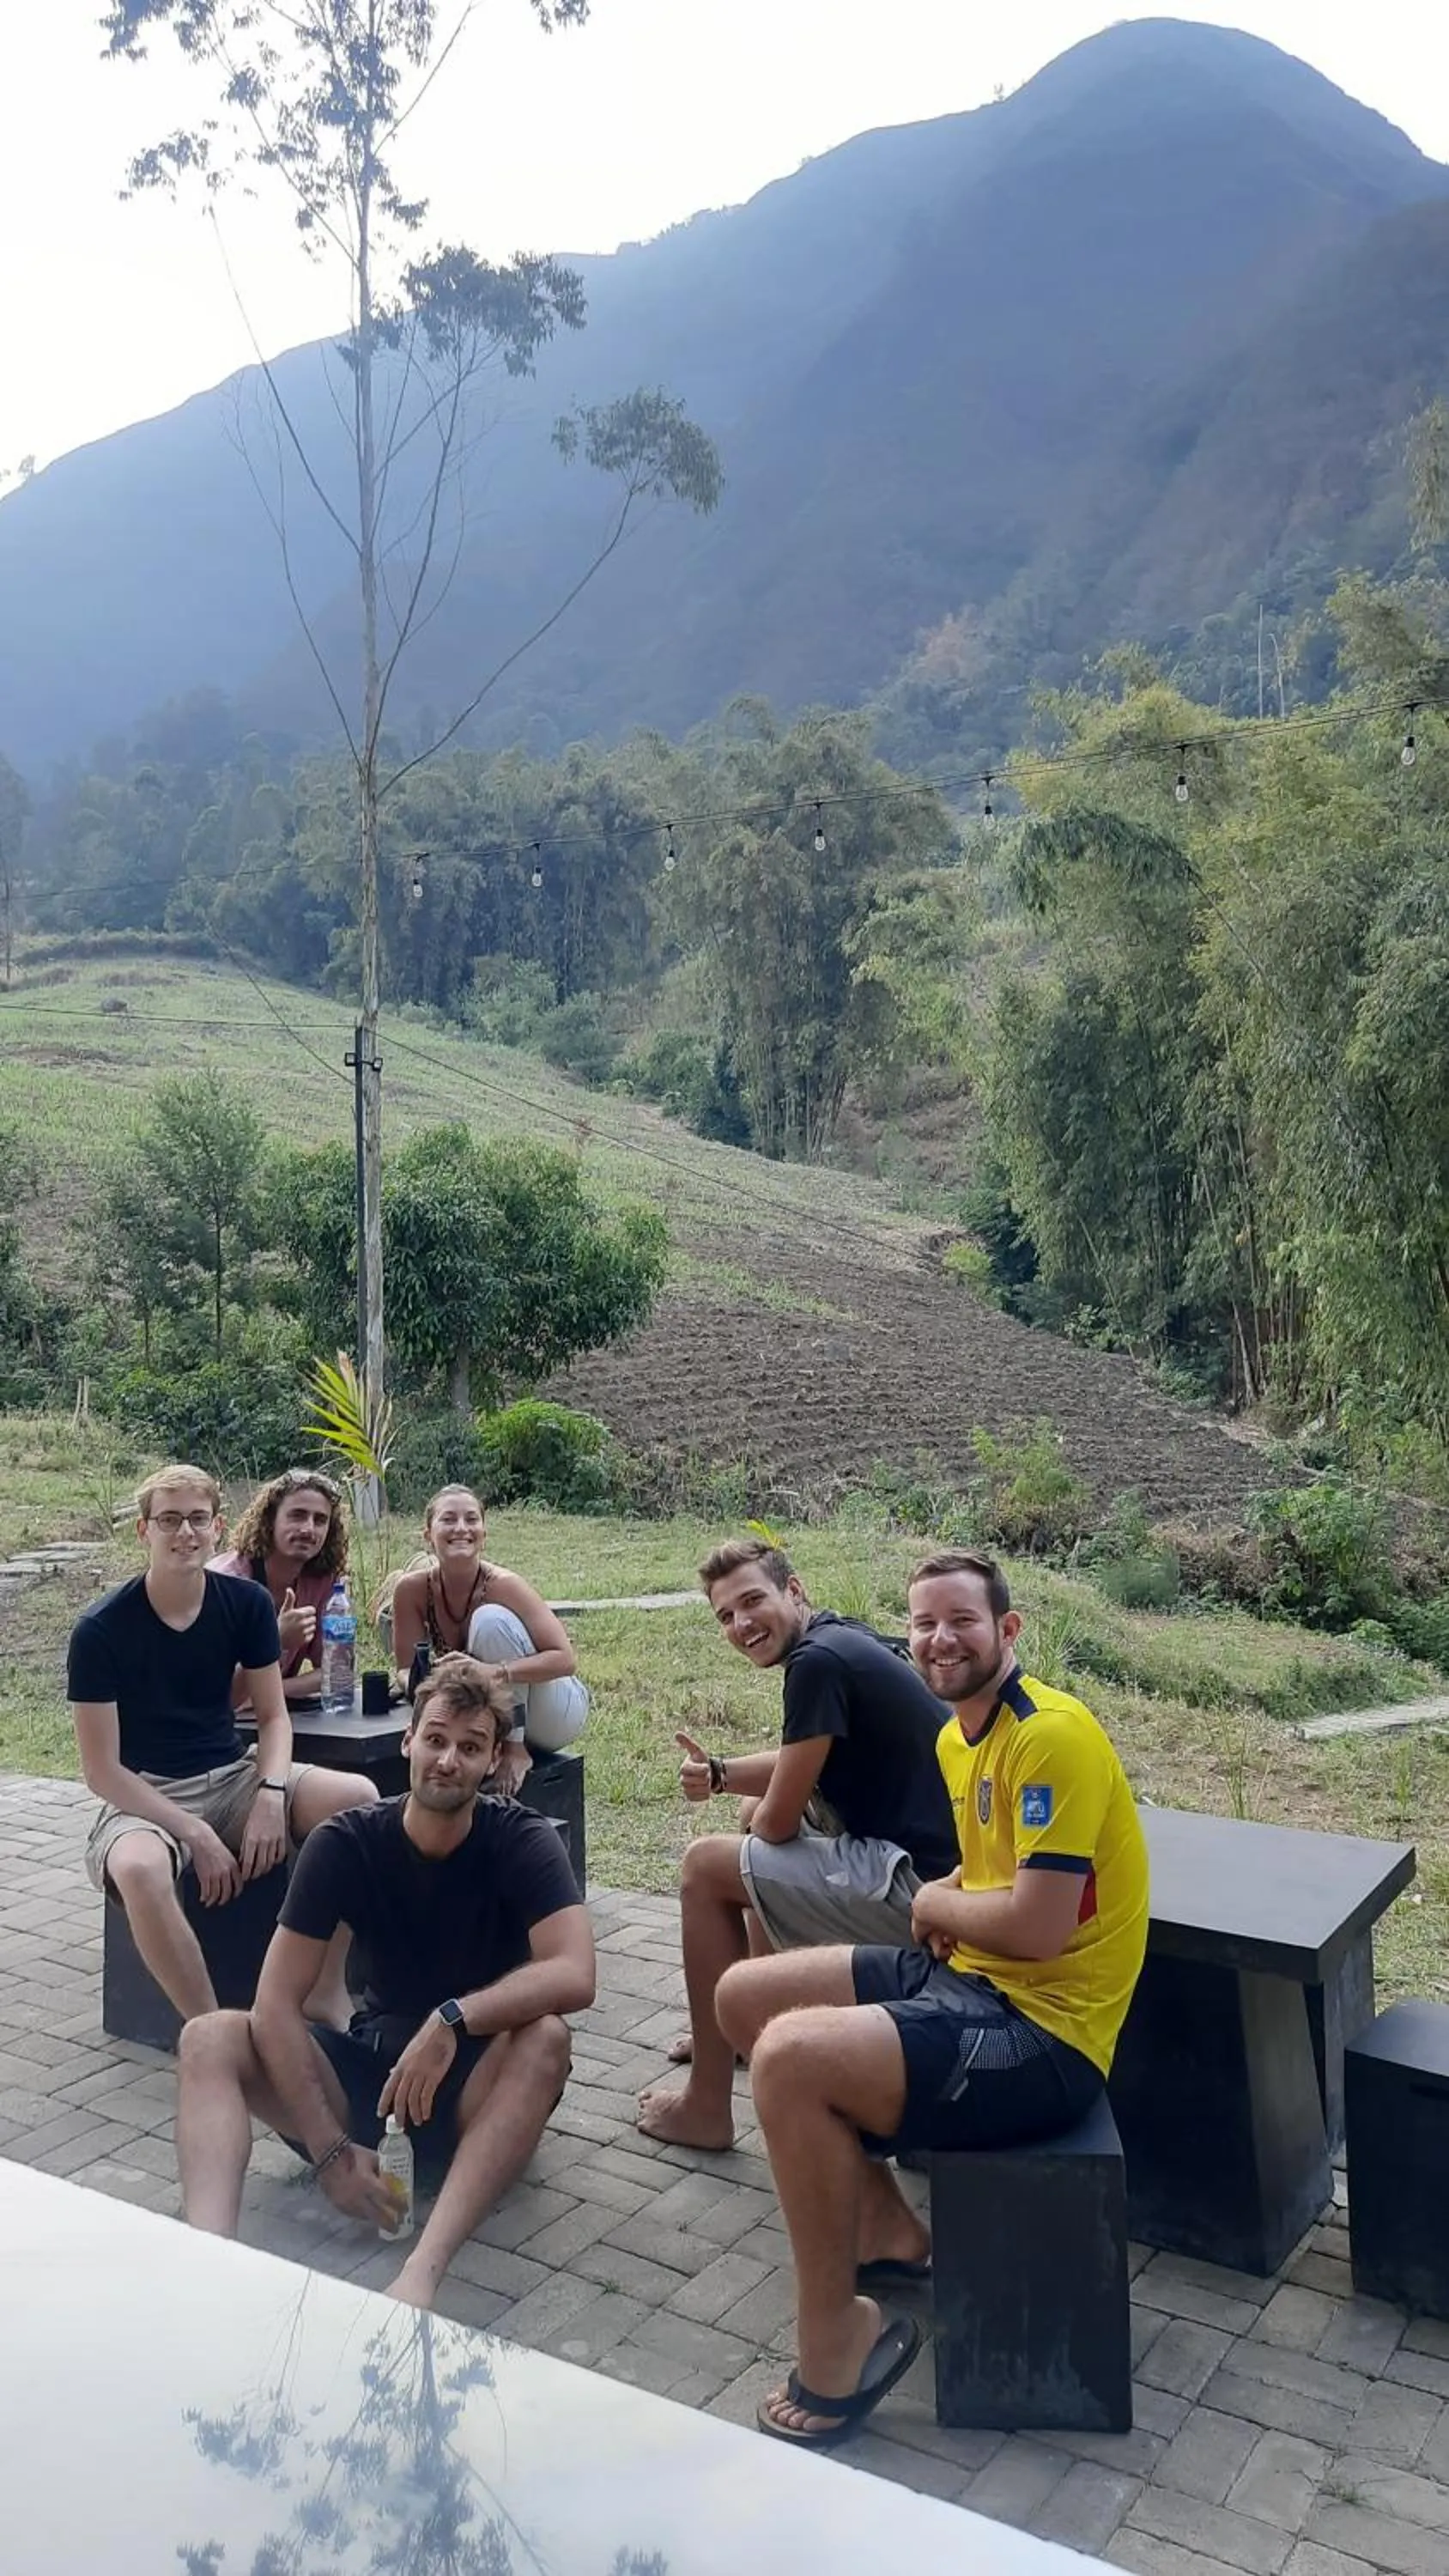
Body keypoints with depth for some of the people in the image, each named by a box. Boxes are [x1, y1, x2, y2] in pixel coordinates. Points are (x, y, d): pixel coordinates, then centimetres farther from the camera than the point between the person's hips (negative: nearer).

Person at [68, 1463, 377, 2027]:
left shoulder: (246, 1603, -3)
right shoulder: (100, 1629, -14)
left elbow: (273, 1715, 5)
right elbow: (102, 1770, -12)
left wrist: (271, 1794, -16)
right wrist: (196, 1834, -20)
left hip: (232, 1779, 4)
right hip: (144, 1796, -4)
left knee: (358, 1796, -22)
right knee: (139, 1869, -39)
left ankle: (329, 1996, -11)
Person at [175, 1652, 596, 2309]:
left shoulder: (522, 1841, -13)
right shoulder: (345, 1843, -10)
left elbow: (574, 1976, -28)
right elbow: (276, 2003, -16)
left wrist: (453, 2019, -38)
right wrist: (329, 2151, -24)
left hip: (474, 2088, -2)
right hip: (369, 2068, 2)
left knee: (545, 2037, -35)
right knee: (209, 2040, -19)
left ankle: (421, 2273, -48)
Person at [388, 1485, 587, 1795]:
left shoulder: (503, 1585, -24)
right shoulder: (412, 1588, -13)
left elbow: (566, 1659, -29)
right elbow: (407, 1668, -7)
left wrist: (495, 1673, -42)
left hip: (553, 1717, -3)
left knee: (492, 1619, -26)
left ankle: (515, 1748, -14)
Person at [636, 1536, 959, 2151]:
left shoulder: (817, 1660, -18)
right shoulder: (839, 1637, 11)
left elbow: (781, 1820, -14)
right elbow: (797, 1768, 24)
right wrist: (717, 1773, 5)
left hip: (917, 1883, -10)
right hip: (921, 1848, 10)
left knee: (705, 1867, -2)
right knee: (759, 1814, 27)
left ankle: (708, 2108, 6)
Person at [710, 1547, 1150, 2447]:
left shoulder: (1052, 1734, -20)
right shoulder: (957, 1737, 10)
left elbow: (1037, 1926, -25)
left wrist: (935, 1905, -5)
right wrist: (949, 1907, 1)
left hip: (1041, 2032, -10)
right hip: (964, 1975, 10)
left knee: (790, 2058, -28)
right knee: (745, 1996, 12)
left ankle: (837, 2344, -7)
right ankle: (886, 2223, 24)